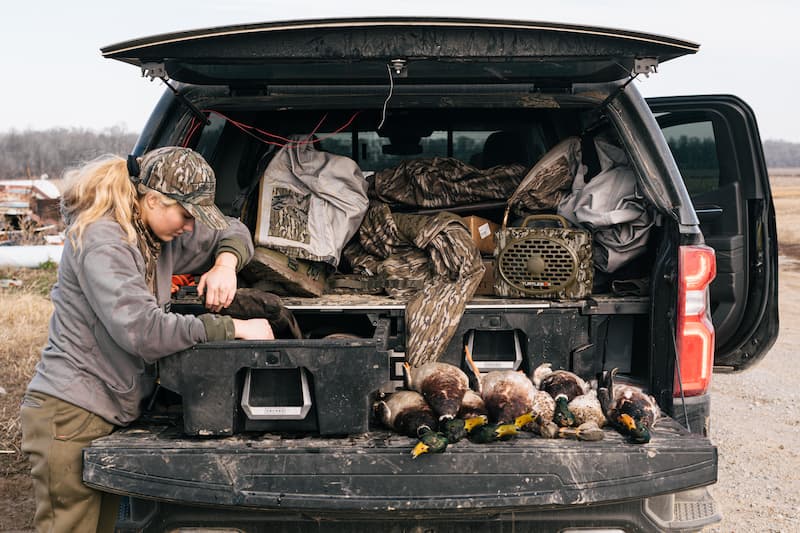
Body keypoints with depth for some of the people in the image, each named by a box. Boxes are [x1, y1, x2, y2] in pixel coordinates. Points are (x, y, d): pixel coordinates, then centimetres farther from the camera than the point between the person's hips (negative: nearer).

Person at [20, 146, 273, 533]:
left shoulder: (159, 236, 8)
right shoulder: (102, 241, -17)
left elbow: (232, 232, 22)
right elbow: (140, 329, -28)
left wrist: (225, 264, -2)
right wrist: (232, 328, -24)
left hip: (112, 414, 8)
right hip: (70, 414, -8)